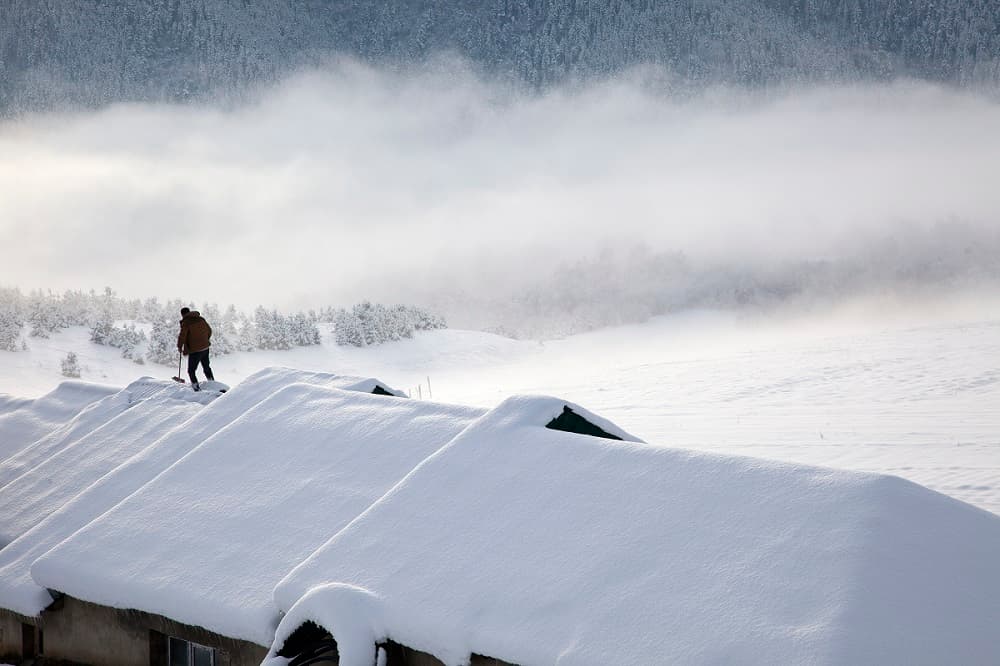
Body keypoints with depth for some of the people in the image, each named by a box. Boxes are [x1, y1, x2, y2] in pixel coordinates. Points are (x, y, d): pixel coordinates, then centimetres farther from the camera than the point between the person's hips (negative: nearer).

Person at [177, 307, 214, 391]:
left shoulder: (185, 322, -14)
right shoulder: (201, 319, 6)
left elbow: (182, 336, -16)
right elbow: (209, 331, 15)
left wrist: (179, 347, 1)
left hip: (194, 350, -7)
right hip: (205, 348, 7)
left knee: (191, 370, 4)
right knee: (206, 367, 25)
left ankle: (196, 387, -4)